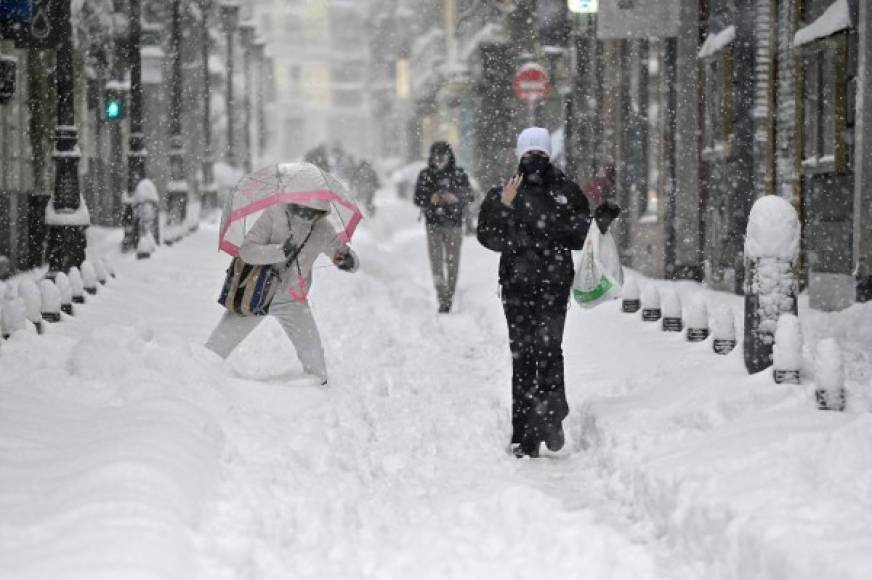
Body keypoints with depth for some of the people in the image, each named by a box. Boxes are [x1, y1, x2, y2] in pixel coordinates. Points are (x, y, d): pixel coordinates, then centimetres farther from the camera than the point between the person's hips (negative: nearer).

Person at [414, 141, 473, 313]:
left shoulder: (459, 174, 3)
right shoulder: (425, 175, 5)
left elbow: (469, 196, 1)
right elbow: (418, 199, 4)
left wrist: (455, 198, -20)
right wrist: (431, 200, -16)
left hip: (454, 223, 0)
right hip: (433, 224, 0)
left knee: (452, 262, 2)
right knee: (436, 262, -10)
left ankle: (449, 297, 14)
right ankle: (443, 299, -14)